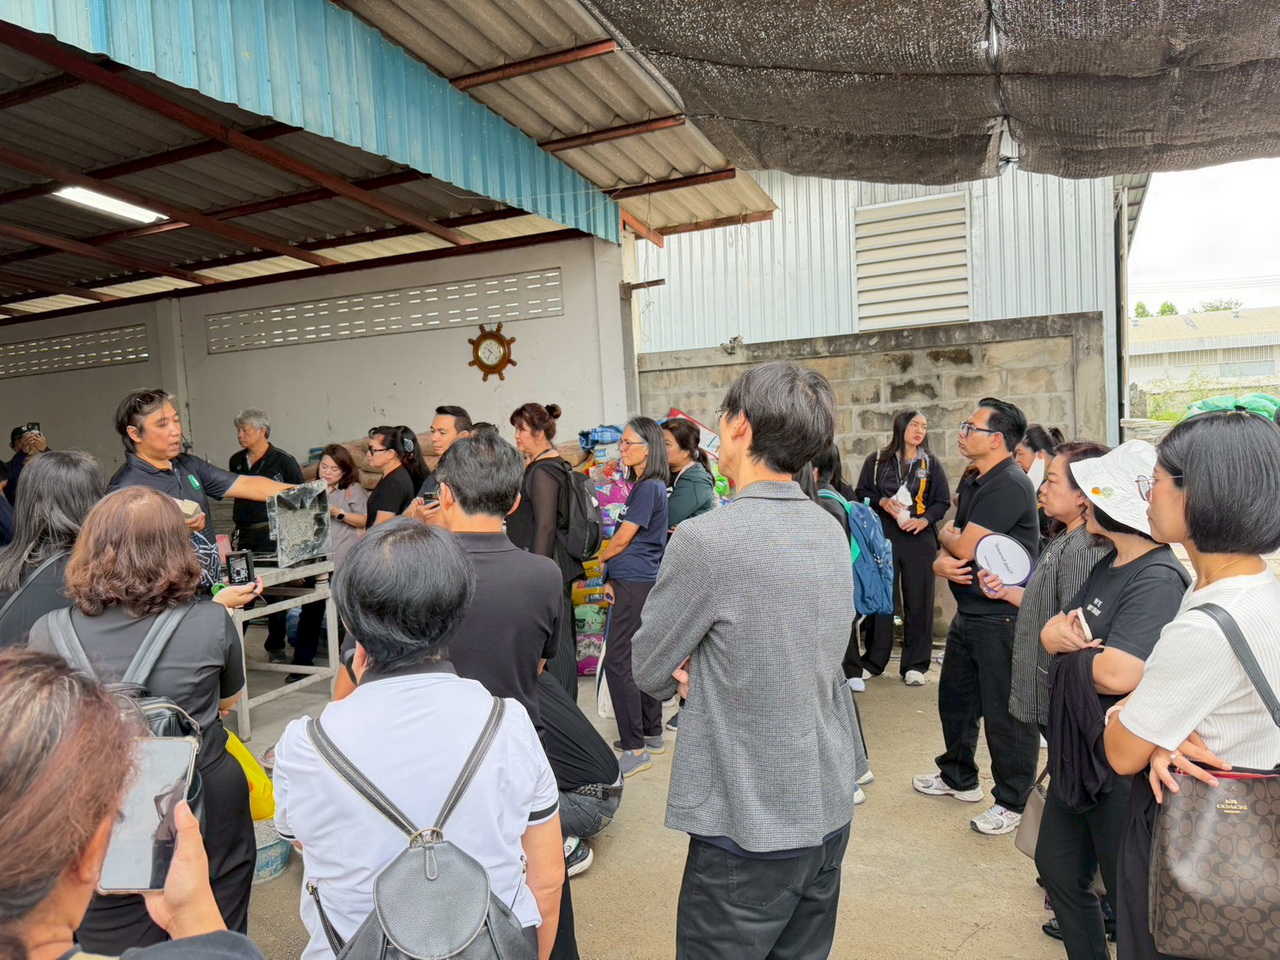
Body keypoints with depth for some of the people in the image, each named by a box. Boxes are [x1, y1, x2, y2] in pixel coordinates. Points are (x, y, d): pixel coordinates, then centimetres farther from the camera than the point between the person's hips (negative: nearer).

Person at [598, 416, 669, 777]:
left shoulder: (648, 488, -15)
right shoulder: (648, 486, 15)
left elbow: (623, 538, -13)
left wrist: (602, 558, 6)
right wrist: (613, 577, 8)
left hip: (636, 584, -10)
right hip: (641, 582, 10)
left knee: (617, 662, -8)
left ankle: (635, 749, -3)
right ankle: (652, 734, 25)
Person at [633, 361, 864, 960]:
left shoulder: (705, 539, -23)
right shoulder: (829, 529, 1)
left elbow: (647, 671, -11)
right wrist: (706, 670, -4)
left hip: (751, 826, -7)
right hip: (829, 809, 7)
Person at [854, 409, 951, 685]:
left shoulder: (931, 464, 8)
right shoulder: (876, 461, 6)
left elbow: (943, 501, 7)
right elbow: (861, 494, 7)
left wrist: (925, 520, -10)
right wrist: (882, 502, -11)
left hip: (919, 538, 1)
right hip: (882, 537, -1)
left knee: (918, 600, 2)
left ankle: (915, 665, 11)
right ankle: (873, 661, 14)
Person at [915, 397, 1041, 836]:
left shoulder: (1008, 486, -20)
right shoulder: (972, 481, 11)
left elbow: (963, 546, -22)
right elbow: (950, 541, 10)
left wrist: (946, 534, 0)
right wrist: (942, 560, -13)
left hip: (1001, 616, -10)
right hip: (969, 613, 10)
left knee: (1005, 713, 4)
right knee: (955, 699, 21)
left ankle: (1013, 802, 21)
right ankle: (958, 777, 40)